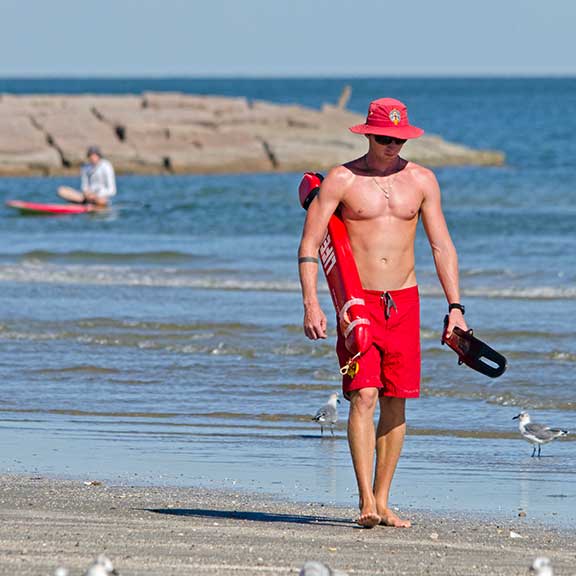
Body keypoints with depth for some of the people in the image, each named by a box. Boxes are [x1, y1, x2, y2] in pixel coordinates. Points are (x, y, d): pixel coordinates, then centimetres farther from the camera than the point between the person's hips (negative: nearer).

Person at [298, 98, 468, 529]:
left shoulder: (421, 181, 7)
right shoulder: (341, 180, -3)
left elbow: (442, 246, 8)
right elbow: (309, 246, -4)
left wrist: (455, 307, -1)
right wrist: (311, 304, -15)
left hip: (404, 300, 3)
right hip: (357, 302, -3)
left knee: (395, 401, 3)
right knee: (363, 396, -14)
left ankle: (382, 501, 11)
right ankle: (365, 502, -16)